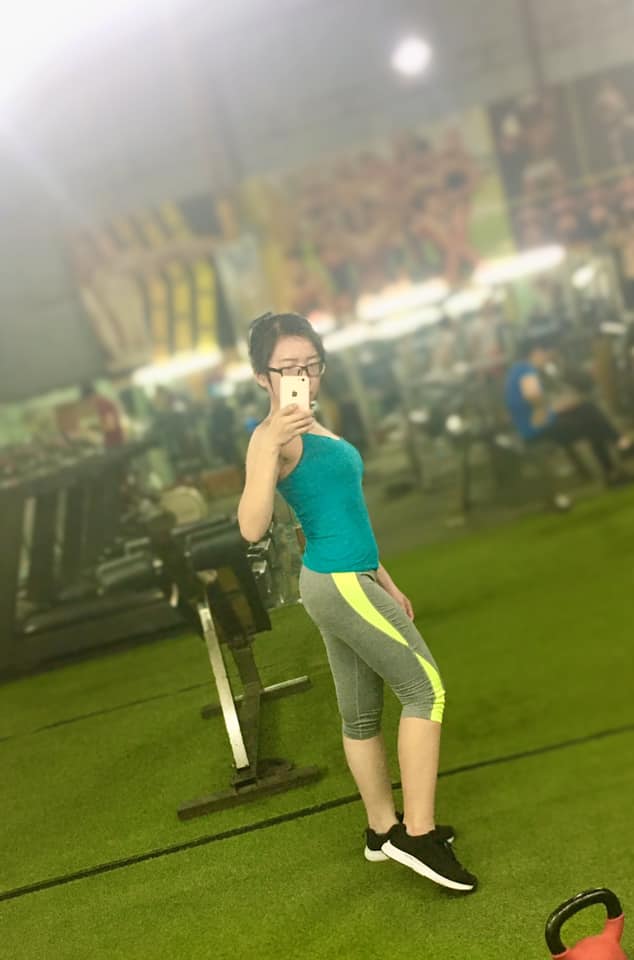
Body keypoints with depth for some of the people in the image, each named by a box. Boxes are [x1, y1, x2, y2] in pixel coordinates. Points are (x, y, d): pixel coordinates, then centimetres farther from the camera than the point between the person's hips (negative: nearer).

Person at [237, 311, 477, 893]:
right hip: (338, 584, -9)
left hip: (346, 581, 9)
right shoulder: (274, 435, -15)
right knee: (426, 688, -6)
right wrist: (271, 446, -39)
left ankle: (384, 828, 29)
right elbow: (252, 528, -29)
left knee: (361, 714, 16)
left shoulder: (313, 428, 14)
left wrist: (386, 583, 22)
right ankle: (418, 833, 0)